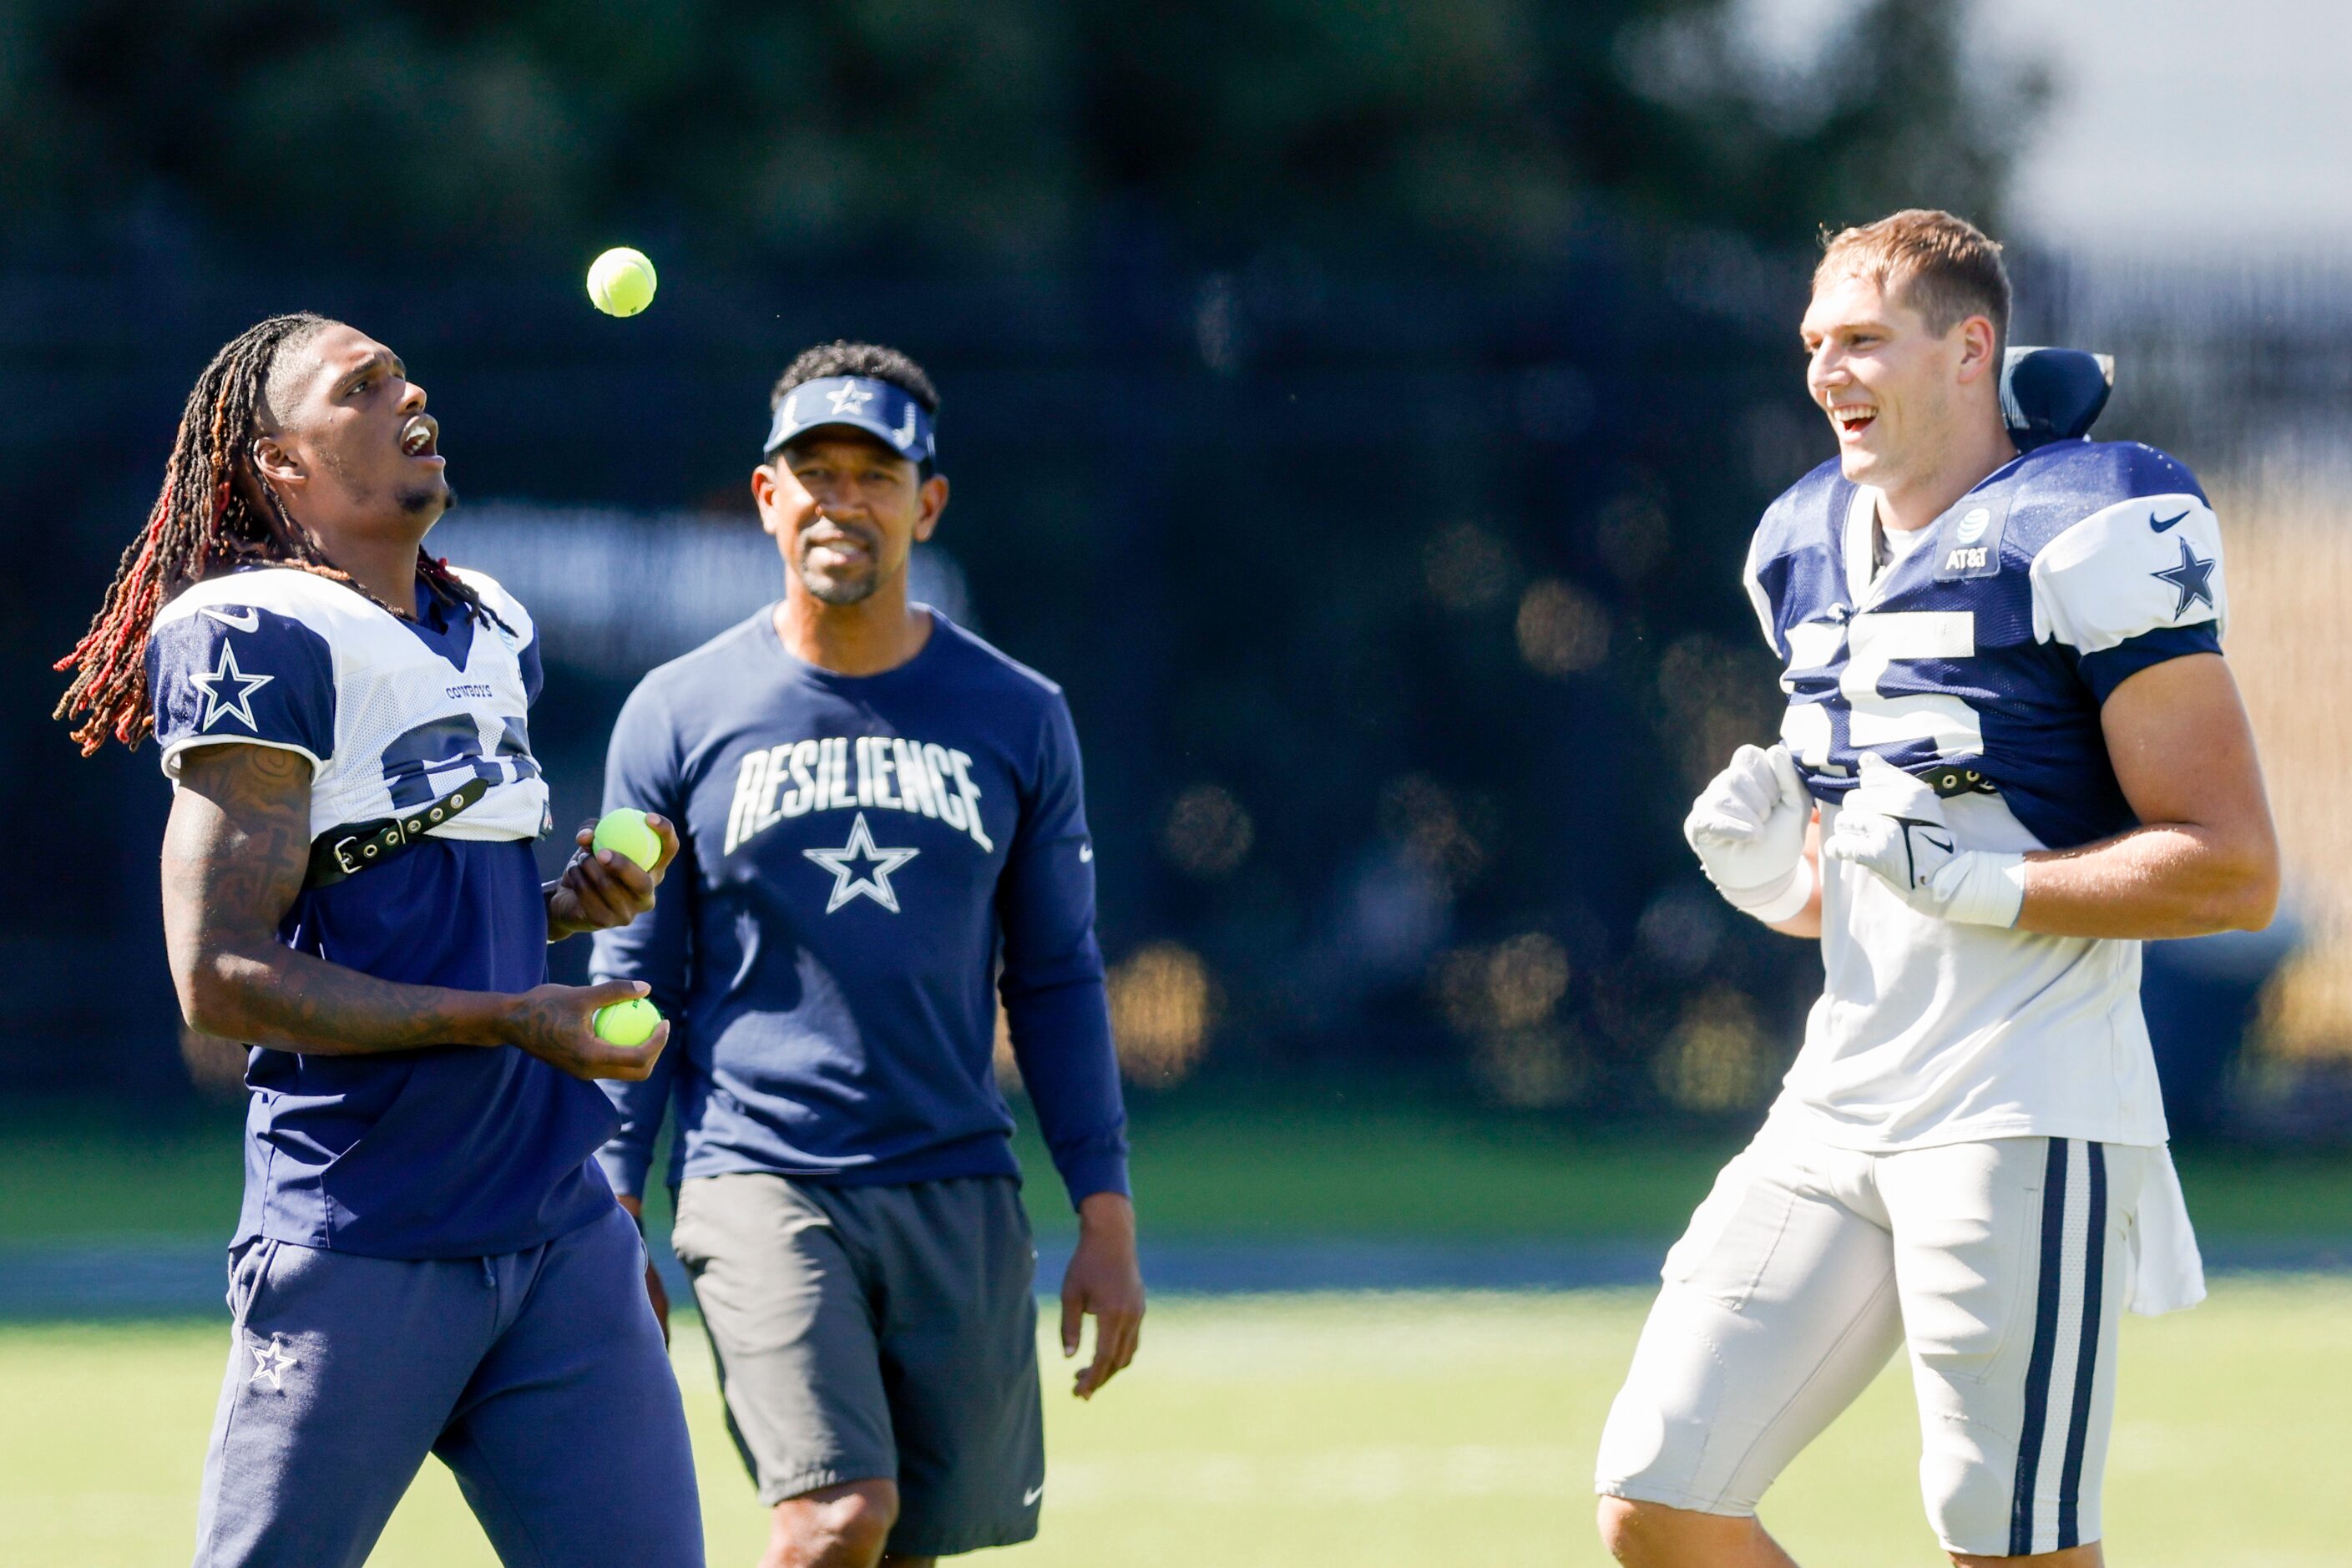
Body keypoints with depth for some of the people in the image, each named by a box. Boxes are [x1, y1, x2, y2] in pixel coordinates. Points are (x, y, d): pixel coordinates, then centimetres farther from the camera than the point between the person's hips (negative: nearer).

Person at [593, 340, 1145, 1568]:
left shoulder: (1015, 719, 8)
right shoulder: (678, 717, 3)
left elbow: (1057, 983, 11)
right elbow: (632, 991, 7)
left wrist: (1107, 1220, 6)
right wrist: (609, 1226, 1)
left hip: (959, 1198, 3)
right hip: (758, 1186, -3)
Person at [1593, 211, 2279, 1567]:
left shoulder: (2088, 535, -9)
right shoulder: (1815, 552, 16)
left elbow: (2236, 871, -13)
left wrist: (1978, 884, -19)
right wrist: (1774, 877, 3)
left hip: (2024, 1121, -8)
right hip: (1842, 1109, 8)